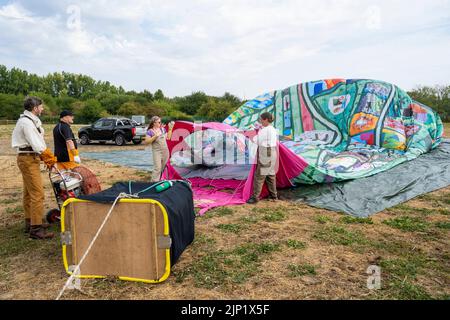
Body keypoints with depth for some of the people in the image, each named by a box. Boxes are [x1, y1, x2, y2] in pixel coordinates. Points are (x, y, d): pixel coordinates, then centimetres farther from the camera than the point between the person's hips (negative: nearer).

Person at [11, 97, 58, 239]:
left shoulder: (31, 120, 14)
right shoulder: (26, 122, -18)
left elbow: (38, 142, 14)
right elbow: (37, 145, -22)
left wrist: (47, 158, 10)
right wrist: (51, 157, -12)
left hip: (30, 159, 11)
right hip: (28, 159, -11)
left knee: (29, 193, 17)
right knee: (37, 194, -13)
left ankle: (30, 222, 28)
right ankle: (36, 229, -10)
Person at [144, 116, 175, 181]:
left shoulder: (162, 129, 8)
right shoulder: (150, 131, -8)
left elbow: (168, 137, 15)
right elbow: (146, 142, -14)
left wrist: (170, 129, 7)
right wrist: (155, 136, -22)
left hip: (165, 151, 6)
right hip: (157, 151, -6)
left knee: (163, 168, 11)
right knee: (157, 168, -14)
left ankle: (159, 180, 24)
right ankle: (154, 182, -8)